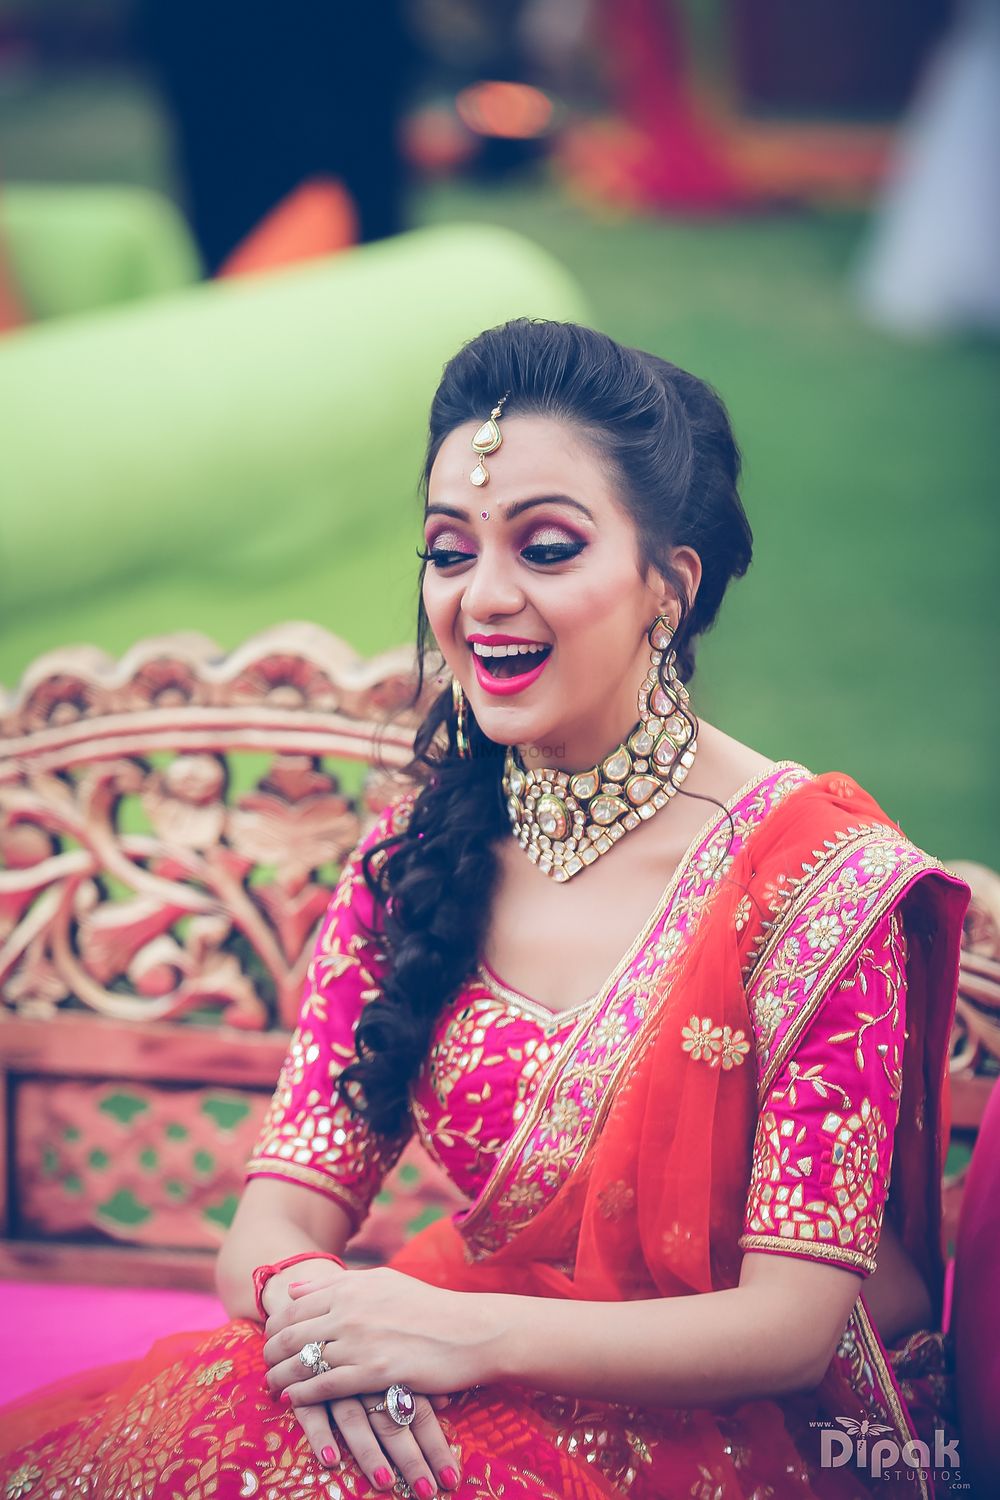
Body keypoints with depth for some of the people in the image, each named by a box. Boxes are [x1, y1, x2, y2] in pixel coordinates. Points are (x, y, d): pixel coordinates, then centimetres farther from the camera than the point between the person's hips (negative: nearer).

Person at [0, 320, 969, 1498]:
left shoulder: (815, 873, -12)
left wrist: (467, 1332, -27)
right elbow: (278, 1212, 1)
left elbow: (794, 1321, -14)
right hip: (477, 1402, 5)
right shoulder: (416, 854, 4)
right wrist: (307, 1300, -24)